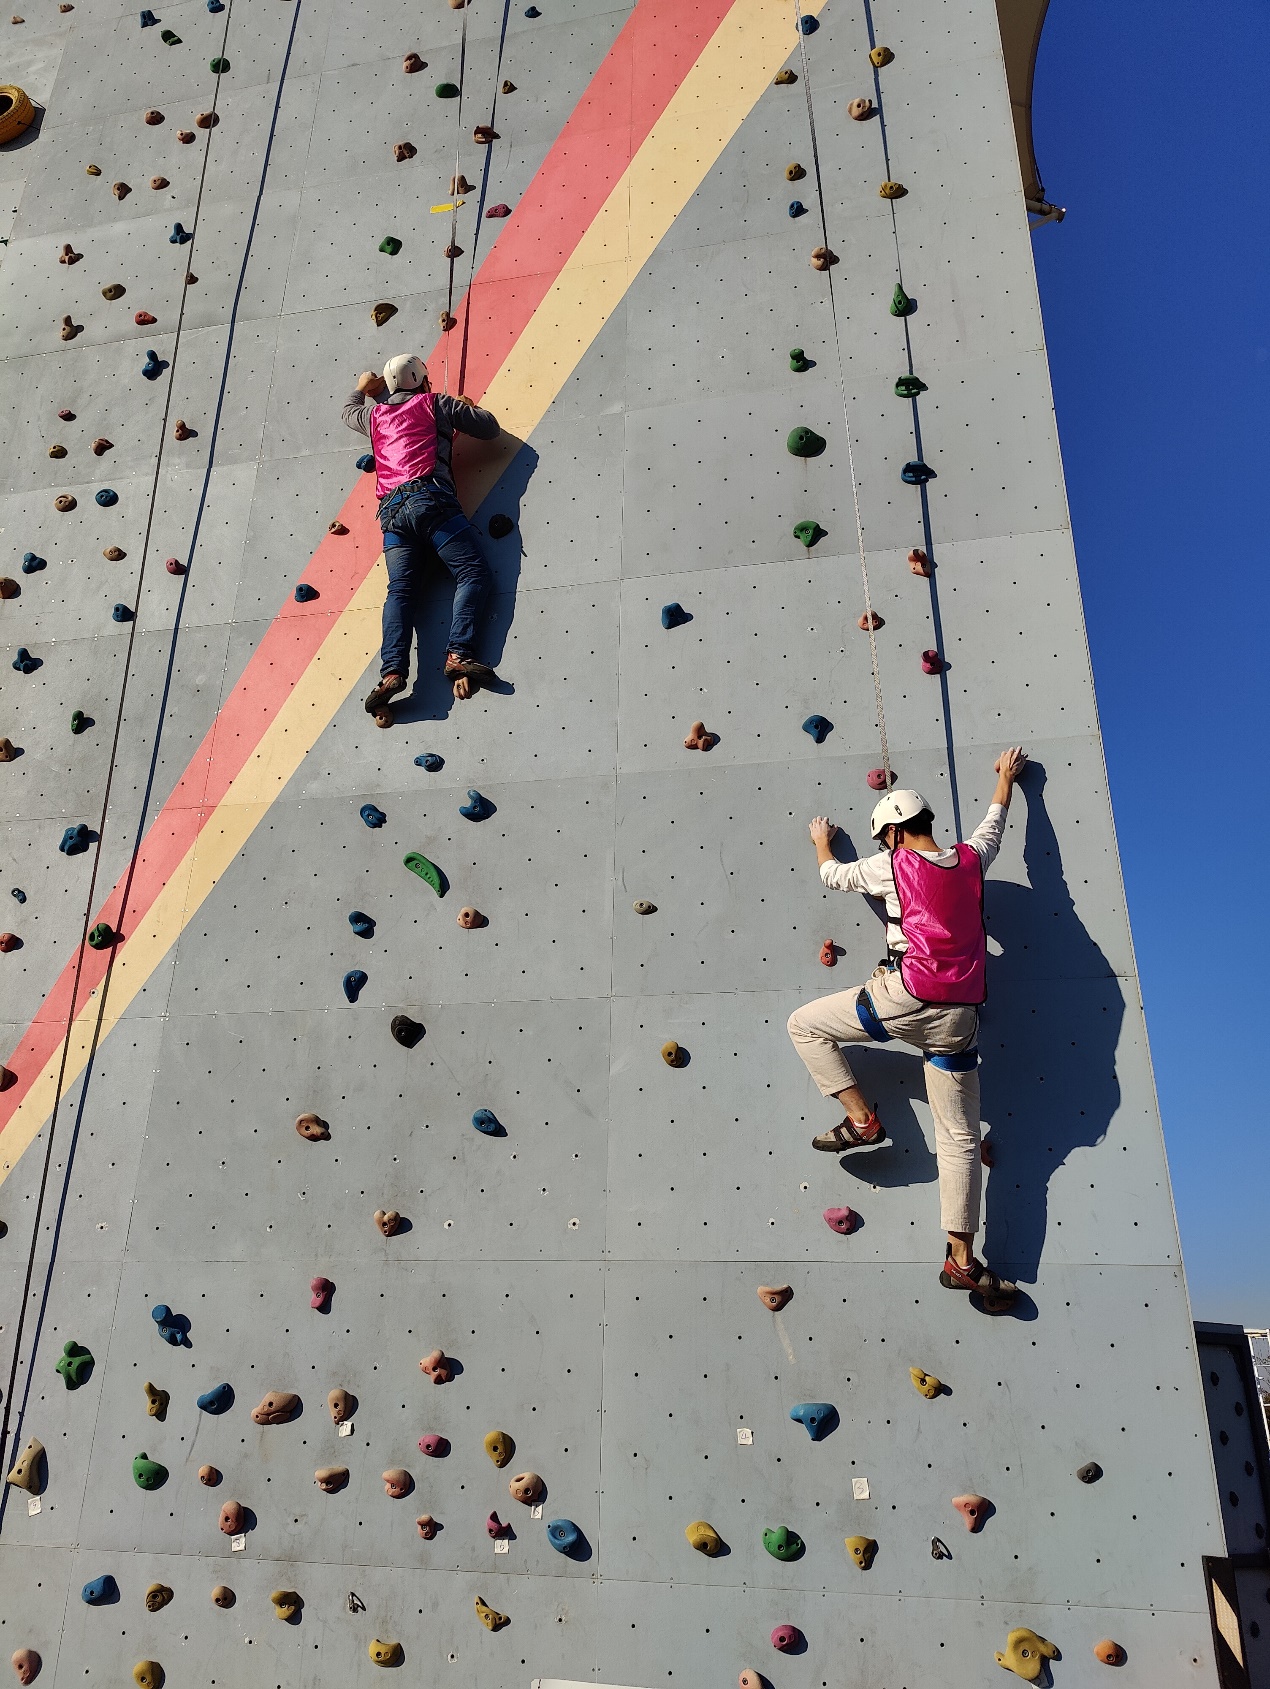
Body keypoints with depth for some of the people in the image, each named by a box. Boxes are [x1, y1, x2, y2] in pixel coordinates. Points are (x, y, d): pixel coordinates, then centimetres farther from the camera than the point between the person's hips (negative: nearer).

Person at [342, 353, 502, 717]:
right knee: (473, 571, -9)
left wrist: (362, 389, 70)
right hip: (430, 498, -4)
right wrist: (467, 409, 35)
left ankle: (392, 674, -26)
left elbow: (349, 412, 52)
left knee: (400, 590, -5)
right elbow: (491, 428, 16)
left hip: (392, 509, 4)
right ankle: (458, 655, -31)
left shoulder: (374, 415, 28)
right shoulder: (436, 403, 15)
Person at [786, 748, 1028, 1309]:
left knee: (804, 1024, 15)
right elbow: (994, 824, 34)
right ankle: (962, 1258, 4)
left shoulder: (892, 864, 0)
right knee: (960, 1137, 8)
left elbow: (831, 874, 17)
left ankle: (860, 1118, 8)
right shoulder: (971, 860, 12)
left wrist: (821, 840, 39)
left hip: (906, 998, -5)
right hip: (959, 1015, 5)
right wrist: (1006, 777, 52)